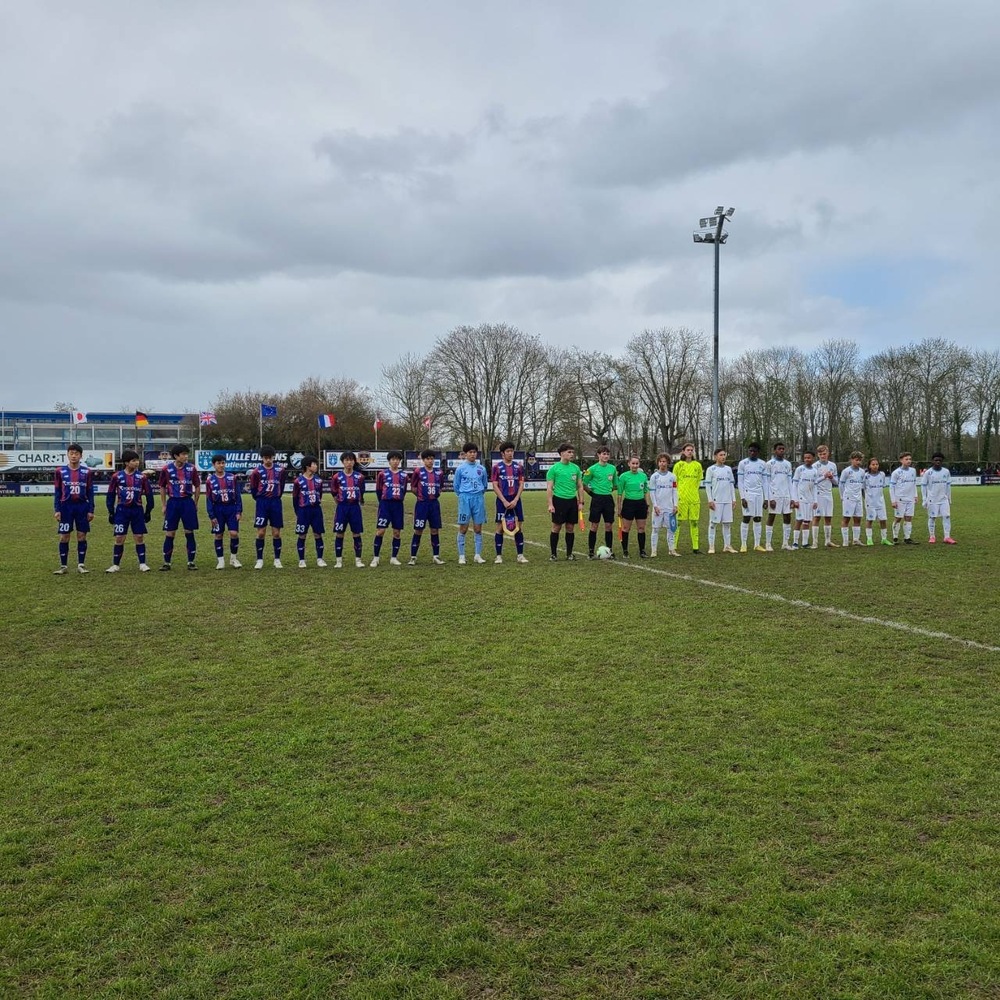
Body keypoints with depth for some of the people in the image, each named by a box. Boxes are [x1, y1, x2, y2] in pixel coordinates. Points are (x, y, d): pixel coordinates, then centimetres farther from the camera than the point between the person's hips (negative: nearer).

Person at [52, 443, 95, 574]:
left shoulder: (87, 472, 4)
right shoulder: (60, 471, 3)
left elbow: (90, 492, 6)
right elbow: (57, 492, 5)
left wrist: (91, 510, 0)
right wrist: (56, 510, -2)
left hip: (82, 506, 0)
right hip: (66, 506, 0)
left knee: (82, 535, 2)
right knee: (64, 536, 1)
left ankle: (81, 565, 10)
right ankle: (63, 566, 9)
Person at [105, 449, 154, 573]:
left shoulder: (142, 477, 0)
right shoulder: (117, 476, -2)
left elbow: (149, 494, 7)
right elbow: (110, 494, 4)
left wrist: (148, 511, 7)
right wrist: (111, 512, 3)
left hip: (137, 510, 1)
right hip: (122, 510, -1)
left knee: (139, 537, 3)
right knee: (119, 538, 1)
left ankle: (142, 564, 10)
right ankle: (116, 565, 11)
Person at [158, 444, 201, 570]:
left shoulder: (191, 469, -1)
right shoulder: (166, 469, -2)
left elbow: (197, 487, 8)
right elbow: (162, 488, 8)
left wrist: (195, 504, 8)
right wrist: (163, 505, 6)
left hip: (187, 502, 0)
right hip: (172, 502, 0)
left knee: (189, 533, 3)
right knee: (169, 534, 2)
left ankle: (191, 562, 11)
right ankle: (166, 563, 11)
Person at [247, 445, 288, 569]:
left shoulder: (279, 470, 3)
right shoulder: (257, 471, -3)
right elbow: (253, 488, 4)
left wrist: (277, 497, 11)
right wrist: (259, 499, 5)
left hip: (275, 503, 2)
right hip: (262, 503, -2)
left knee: (276, 533, 4)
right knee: (261, 532, -1)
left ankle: (277, 559, 12)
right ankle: (259, 560, 8)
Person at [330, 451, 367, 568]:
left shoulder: (359, 476, 1)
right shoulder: (337, 476, -3)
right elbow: (333, 491, 10)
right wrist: (339, 499, 12)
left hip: (355, 507, 1)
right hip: (342, 507, -1)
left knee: (357, 533, 3)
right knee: (339, 534, 1)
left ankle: (358, 559, 11)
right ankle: (339, 560, 10)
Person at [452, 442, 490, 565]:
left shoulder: (481, 469, 8)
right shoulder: (460, 468, 0)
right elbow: (456, 485, 7)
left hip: (478, 499, 3)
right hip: (465, 499, -3)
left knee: (478, 528, 4)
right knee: (463, 528, -2)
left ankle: (478, 555, 11)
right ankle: (461, 556, 5)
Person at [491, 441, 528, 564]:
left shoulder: (519, 466, 6)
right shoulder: (497, 467, -1)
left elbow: (521, 484, 4)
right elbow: (495, 486, -4)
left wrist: (515, 500, -8)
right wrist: (504, 501, -11)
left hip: (515, 501, 2)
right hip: (502, 501, -2)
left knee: (519, 527, 2)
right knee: (500, 527, -1)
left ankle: (520, 555, 9)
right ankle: (499, 555, 7)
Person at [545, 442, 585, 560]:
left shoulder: (575, 468, 8)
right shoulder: (554, 468, -5)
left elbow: (580, 486, 14)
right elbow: (549, 488, -6)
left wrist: (581, 502, 8)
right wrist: (550, 504, -12)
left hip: (572, 501, 4)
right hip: (559, 500, -4)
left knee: (570, 528, 8)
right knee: (556, 528, 0)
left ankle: (569, 553, 17)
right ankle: (553, 554, 9)